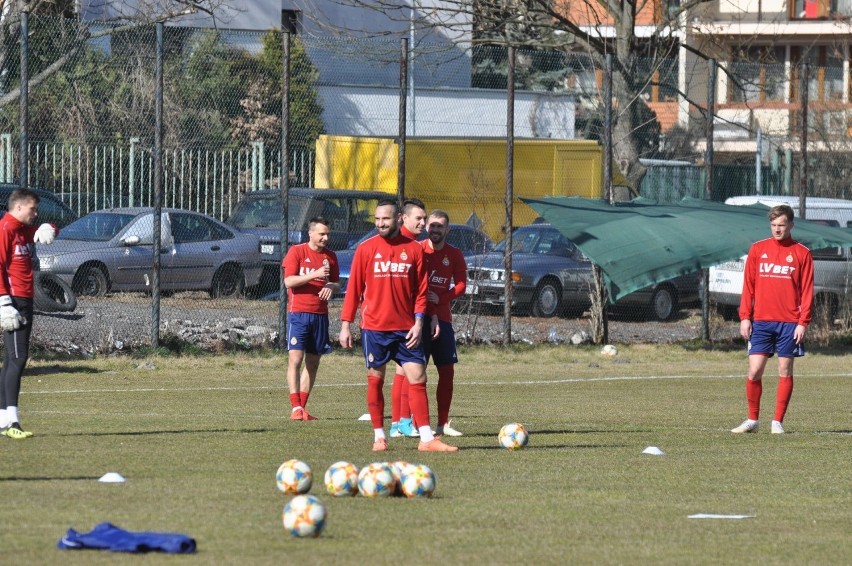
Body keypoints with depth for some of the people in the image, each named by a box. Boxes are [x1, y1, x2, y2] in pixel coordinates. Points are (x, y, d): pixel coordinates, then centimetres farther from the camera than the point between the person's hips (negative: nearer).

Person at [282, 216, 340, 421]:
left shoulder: (330, 256, 10)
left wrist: (331, 286, -7)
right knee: (295, 358, -12)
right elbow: (289, 281, -11)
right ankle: (295, 407, -13)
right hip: (299, 313, -5)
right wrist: (315, 275, -22)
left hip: (320, 315, 5)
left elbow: (337, 283, 18)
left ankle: (303, 407, 14)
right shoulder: (297, 252, -4)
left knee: (313, 362, 7)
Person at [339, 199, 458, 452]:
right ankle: (379, 436, 12)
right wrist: (345, 324, -1)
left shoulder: (414, 249, 4)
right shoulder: (366, 249, 1)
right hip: (374, 327, -1)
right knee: (375, 380, 3)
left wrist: (418, 322, -5)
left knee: (418, 378, -4)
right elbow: (354, 289, 3)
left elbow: (421, 290, 6)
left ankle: (427, 438, -4)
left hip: (406, 328, 1)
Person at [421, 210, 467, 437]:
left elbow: (461, 284, 3)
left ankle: (443, 424, 13)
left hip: (442, 318, 4)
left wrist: (441, 298, -12)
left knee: (447, 371, 5)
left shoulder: (454, 255, 6)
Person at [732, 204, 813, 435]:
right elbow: (748, 285, 9)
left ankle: (778, 422, 9)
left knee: (785, 372, 2)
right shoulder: (757, 250, 8)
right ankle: (752, 420, 8)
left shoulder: (802, 254, 3)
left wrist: (803, 322, -7)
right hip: (761, 321, 1)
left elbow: (807, 290, 1)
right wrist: (745, 316, 1)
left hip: (789, 323, -1)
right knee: (754, 371, -4)